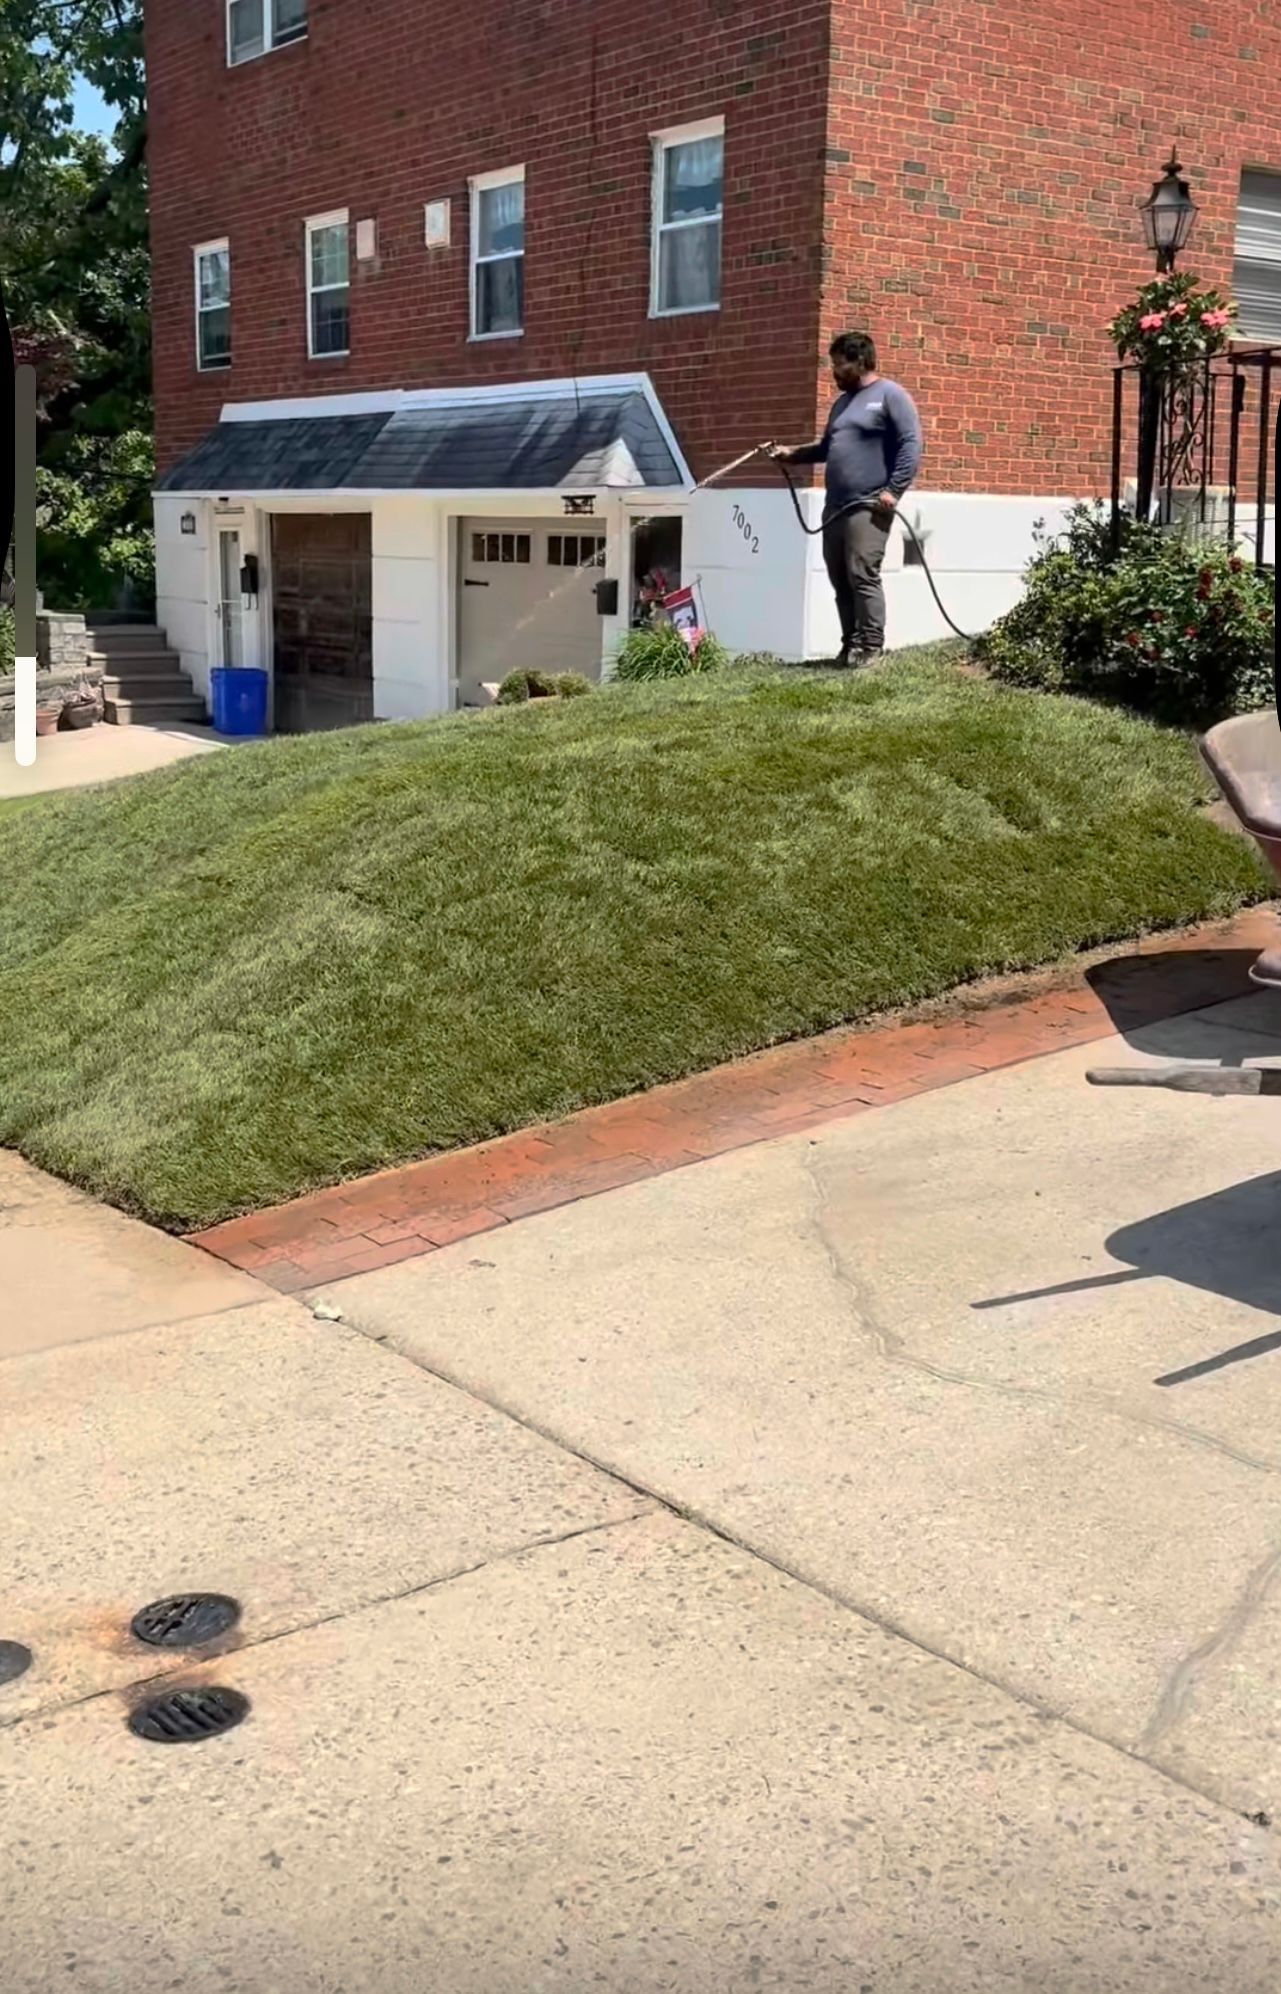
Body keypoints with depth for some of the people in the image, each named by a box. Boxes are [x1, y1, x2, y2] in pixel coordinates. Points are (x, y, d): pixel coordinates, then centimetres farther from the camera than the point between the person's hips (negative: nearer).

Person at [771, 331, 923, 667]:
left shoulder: (890, 395, -1)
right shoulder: (842, 402, 24)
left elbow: (911, 445, -9)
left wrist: (893, 490, -17)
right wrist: (793, 453, 21)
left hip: (869, 507, -8)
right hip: (836, 507, 8)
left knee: (863, 577, -14)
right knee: (841, 581, 6)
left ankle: (870, 649, -12)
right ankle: (850, 646, 11)